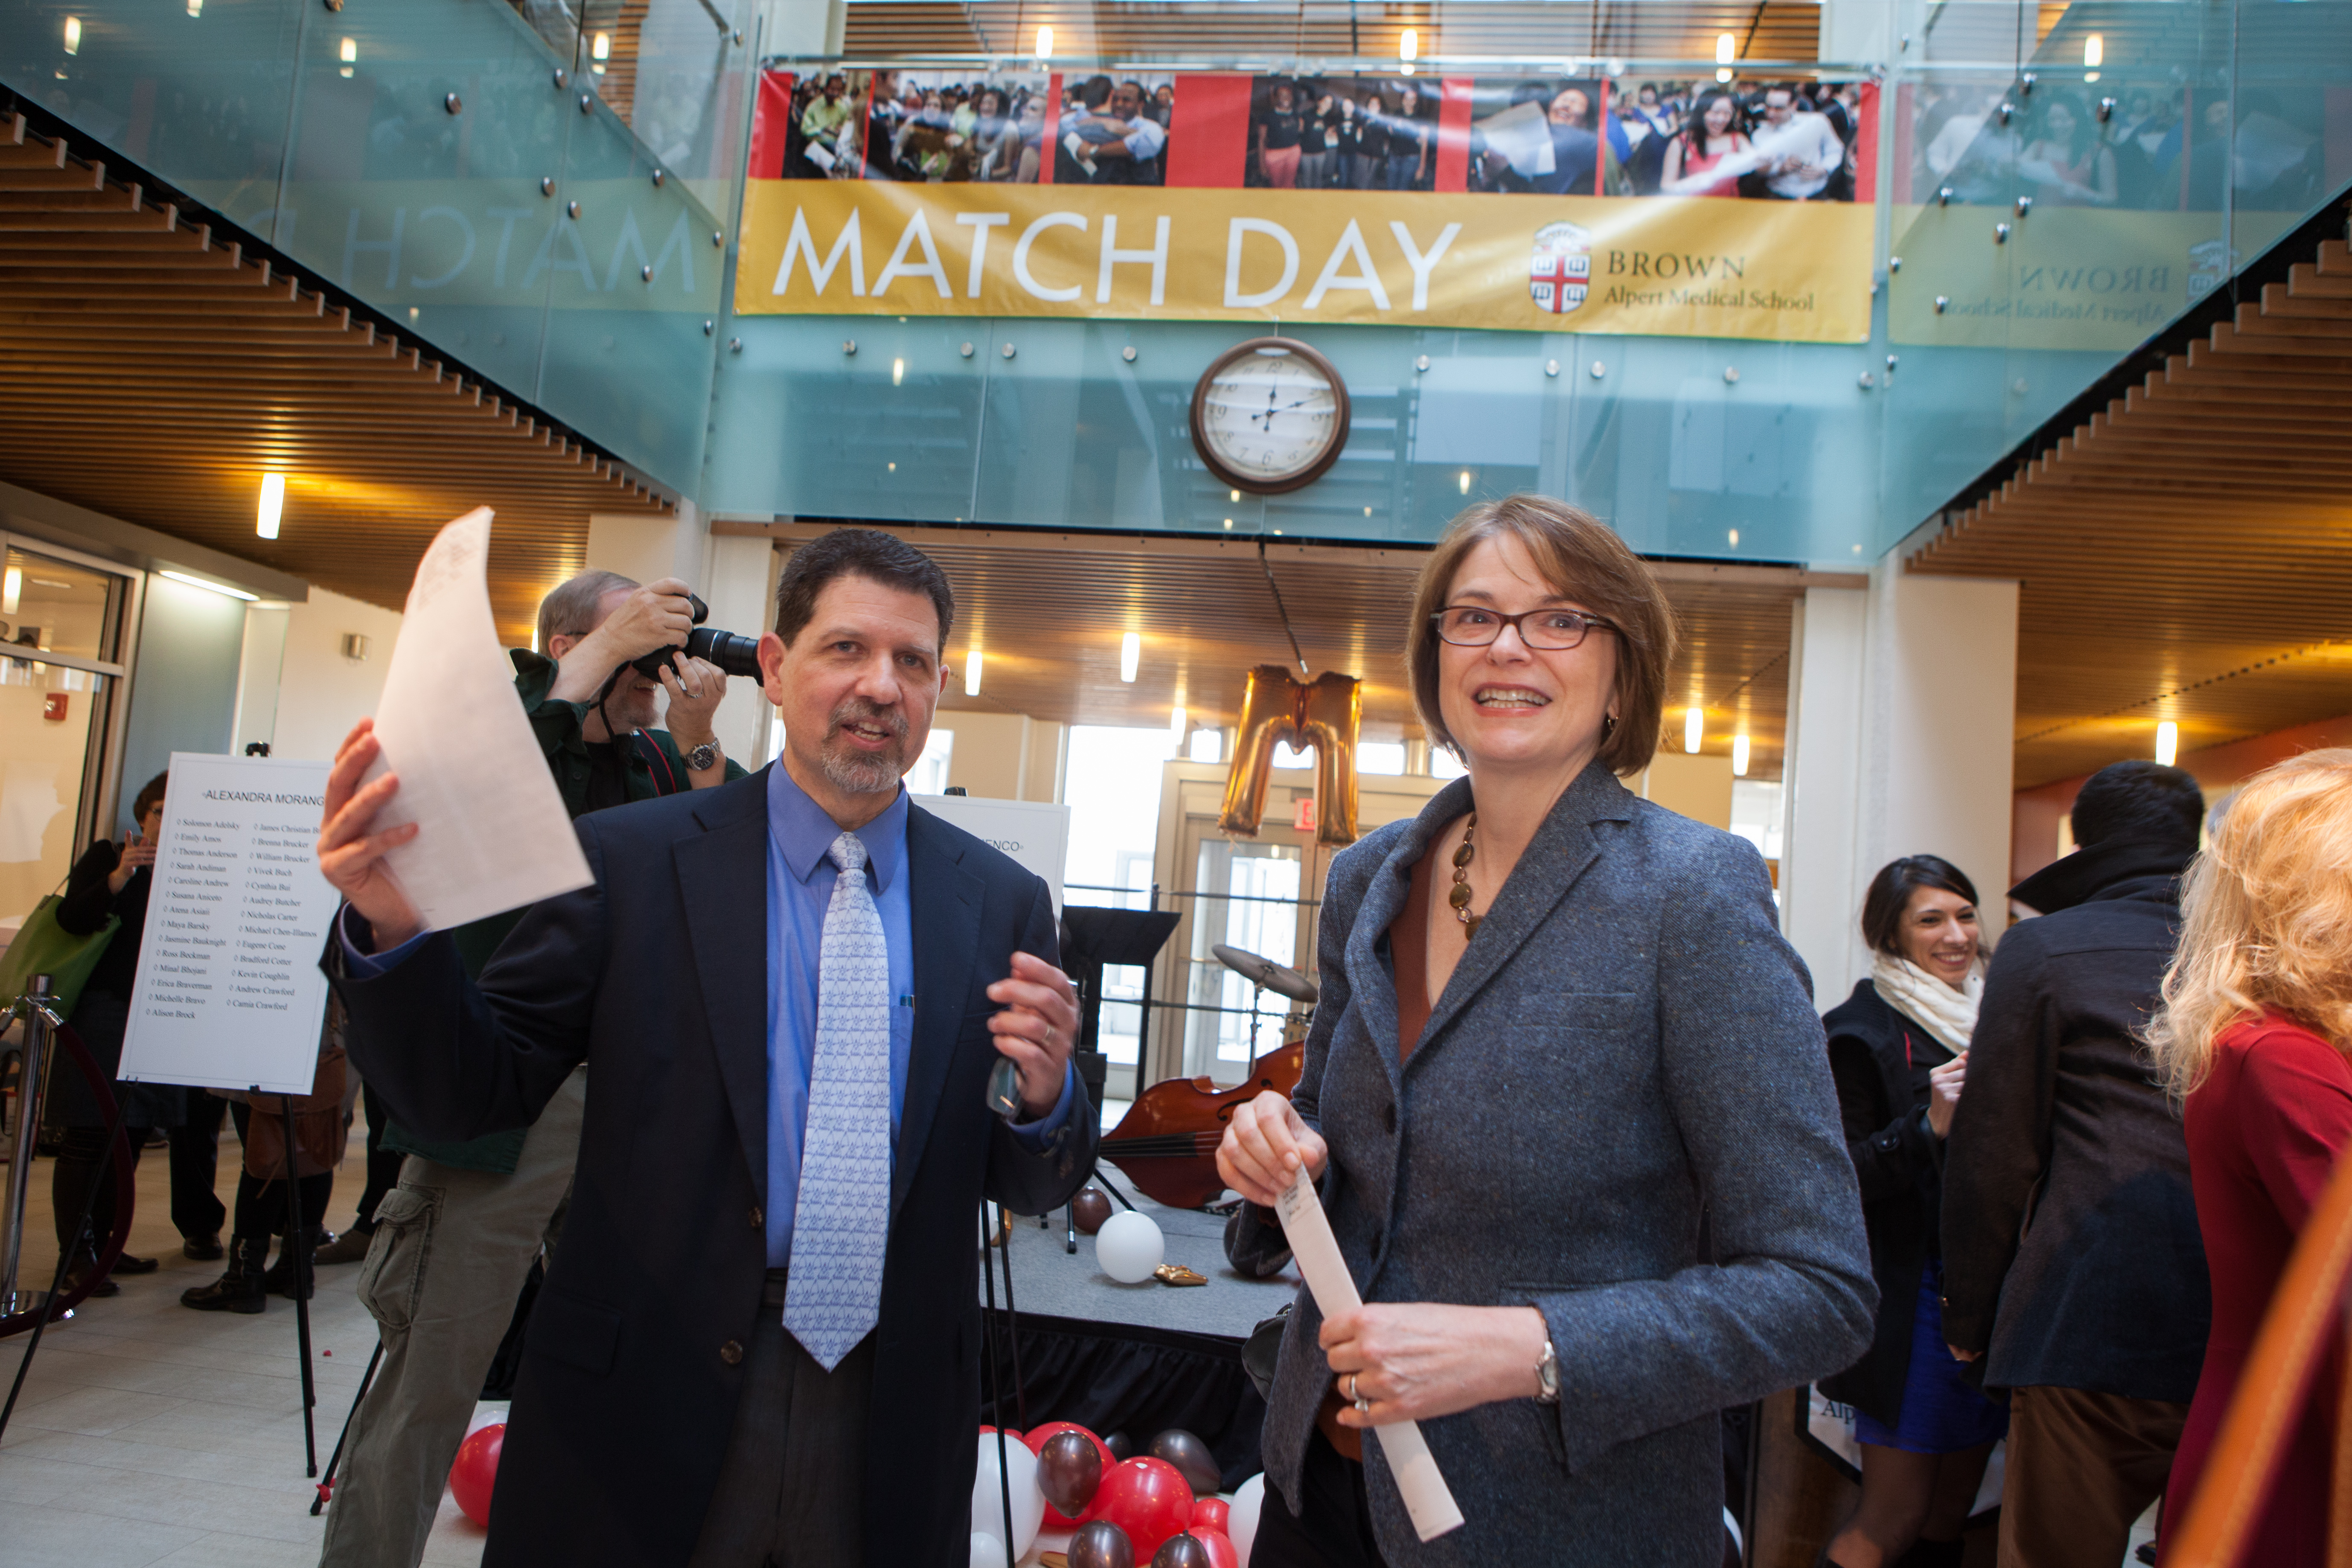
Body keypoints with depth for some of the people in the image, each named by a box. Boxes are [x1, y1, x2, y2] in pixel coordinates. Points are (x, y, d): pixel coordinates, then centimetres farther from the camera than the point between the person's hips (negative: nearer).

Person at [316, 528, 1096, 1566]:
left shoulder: (1003, 903, -1)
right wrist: (393, 928, -22)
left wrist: (1047, 1097, -18)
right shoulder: (628, 859, -5)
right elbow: (469, 1095, -4)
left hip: (889, 1431, 2)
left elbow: (1027, 1187, 4)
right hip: (645, 1406, -1)